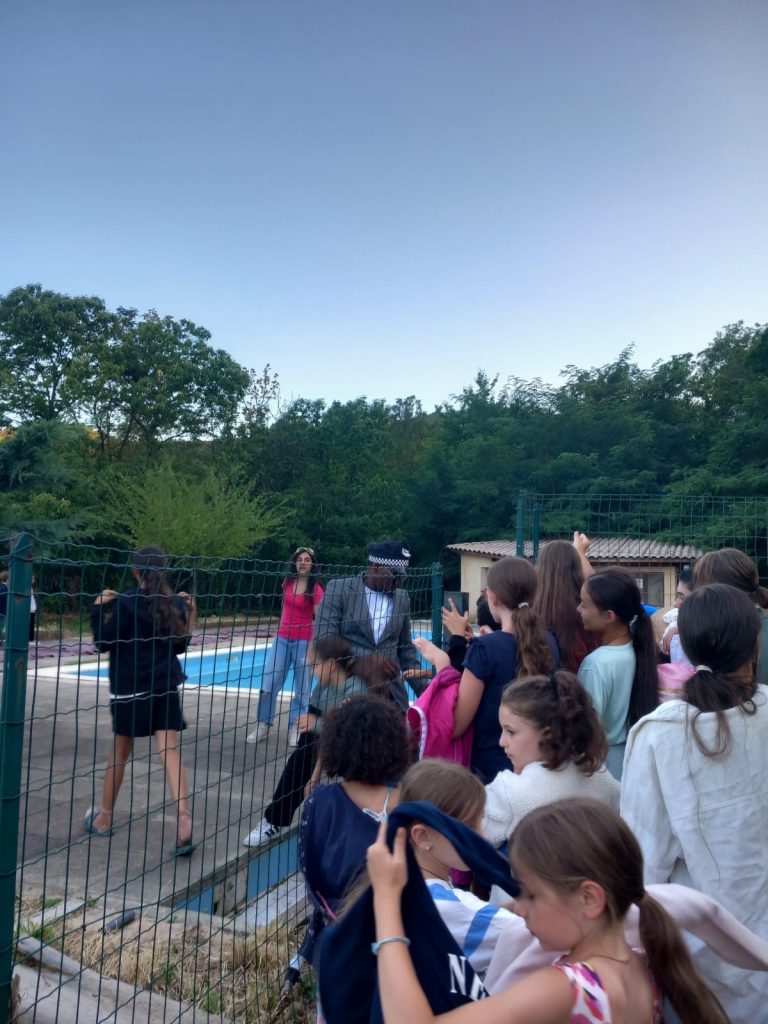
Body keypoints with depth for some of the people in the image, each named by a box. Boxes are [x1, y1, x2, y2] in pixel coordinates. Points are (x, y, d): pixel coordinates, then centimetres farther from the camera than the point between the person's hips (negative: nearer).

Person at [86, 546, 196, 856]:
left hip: (130, 689, -2)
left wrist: (98, 608, 0)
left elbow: (103, 644, -6)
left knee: (119, 753, 14)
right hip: (166, 688, 3)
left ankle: (104, 818, 31)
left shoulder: (125, 602, -10)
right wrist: (189, 614, 17)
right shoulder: (177, 603, 3)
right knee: (171, 754, -3)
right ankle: (184, 821, -17)